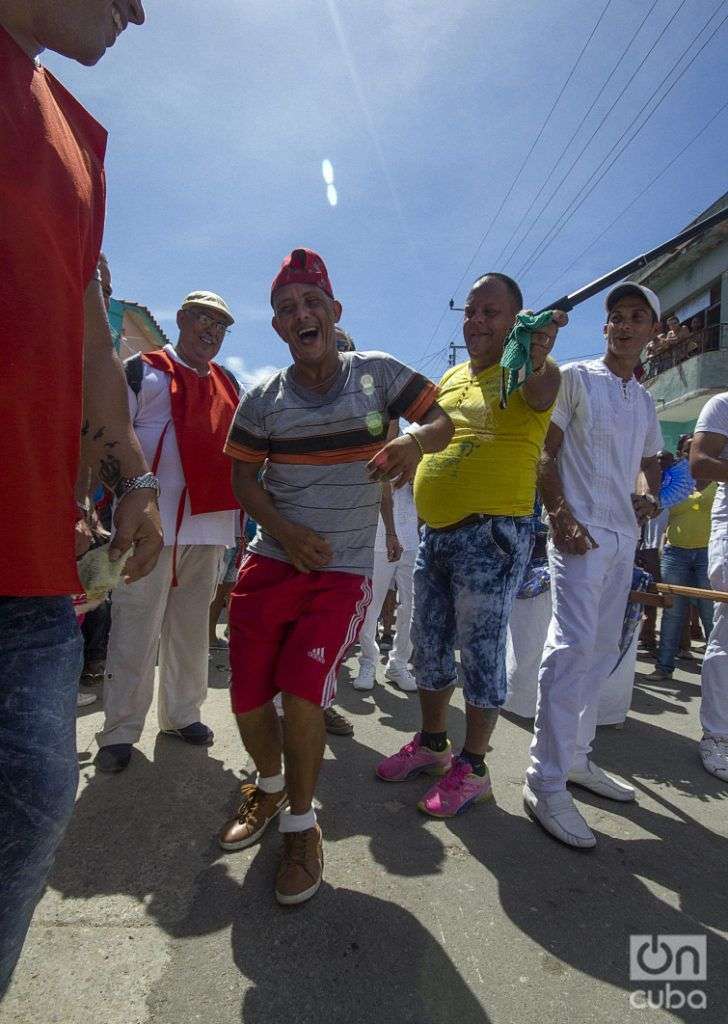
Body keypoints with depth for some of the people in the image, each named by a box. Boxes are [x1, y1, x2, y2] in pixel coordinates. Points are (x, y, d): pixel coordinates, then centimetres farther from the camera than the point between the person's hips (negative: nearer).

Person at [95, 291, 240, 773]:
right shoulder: (144, 371, 2)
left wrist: (243, 512, 18)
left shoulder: (228, 383, 18)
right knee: (137, 628, -2)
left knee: (192, 625, 12)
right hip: (152, 521, -5)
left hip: (211, 523, 6)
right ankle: (120, 731, 10)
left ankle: (182, 713, 26)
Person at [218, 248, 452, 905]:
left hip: (344, 570, -2)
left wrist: (415, 440, -23)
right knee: (248, 699, 3)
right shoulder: (263, 400, 5)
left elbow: (442, 421, 1)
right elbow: (243, 476, 8)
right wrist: (285, 532, -9)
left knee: (301, 694, -14)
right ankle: (270, 787, 37)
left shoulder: (378, 373, 1)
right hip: (270, 562, 3)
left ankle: (301, 824, 16)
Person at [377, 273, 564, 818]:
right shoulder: (451, 378, 15)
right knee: (429, 646, 15)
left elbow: (541, 394, -30)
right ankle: (431, 744, 33)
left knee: (481, 650, 1)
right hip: (436, 532, 7)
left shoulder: (531, 372, -6)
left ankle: (472, 767, 18)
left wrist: (536, 358, -51)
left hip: (494, 533, -7)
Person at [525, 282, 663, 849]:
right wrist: (560, 515, -18)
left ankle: (576, 758, 24)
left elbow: (653, 464, 28)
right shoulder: (575, 377, 0)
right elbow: (544, 453, -7)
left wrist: (652, 498, 6)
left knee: (602, 650, 11)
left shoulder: (646, 400, 19)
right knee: (572, 645, -16)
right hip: (580, 533, -8)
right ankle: (546, 784, -11)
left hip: (624, 538, 8)